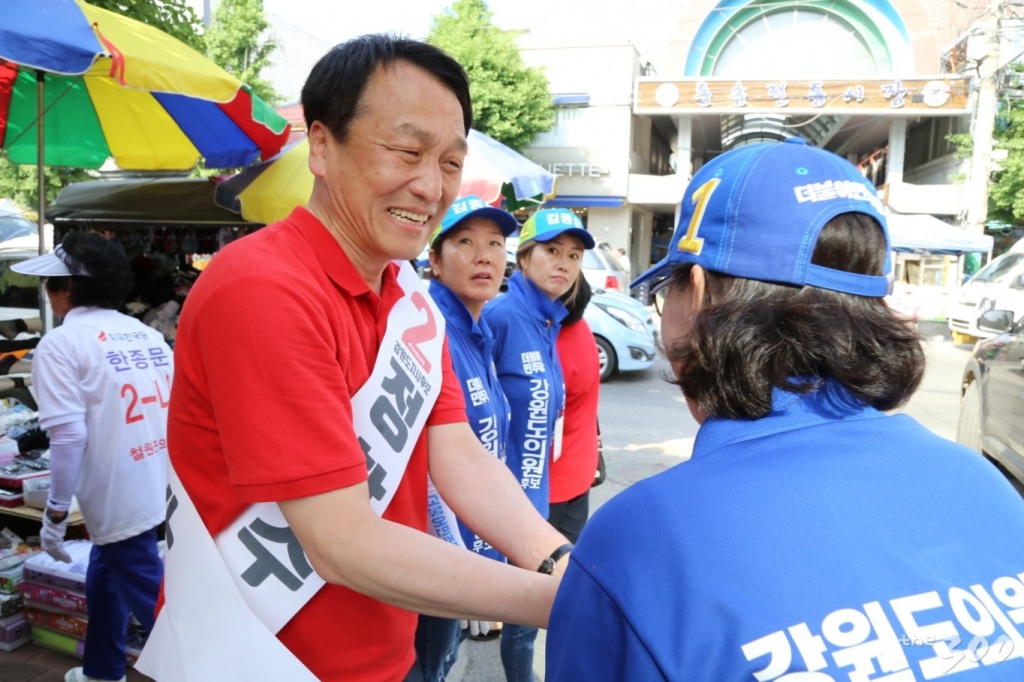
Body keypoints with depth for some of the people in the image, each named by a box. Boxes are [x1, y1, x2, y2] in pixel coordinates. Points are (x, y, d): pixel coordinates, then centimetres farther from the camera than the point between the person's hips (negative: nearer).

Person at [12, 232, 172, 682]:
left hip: (124, 498, -8)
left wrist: (55, 512, -8)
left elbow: (70, 436, -17)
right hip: (166, 487, 8)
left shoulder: (61, 344, -10)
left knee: (153, 601, 4)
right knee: (105, 575, 28)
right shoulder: (149, 335, 9)